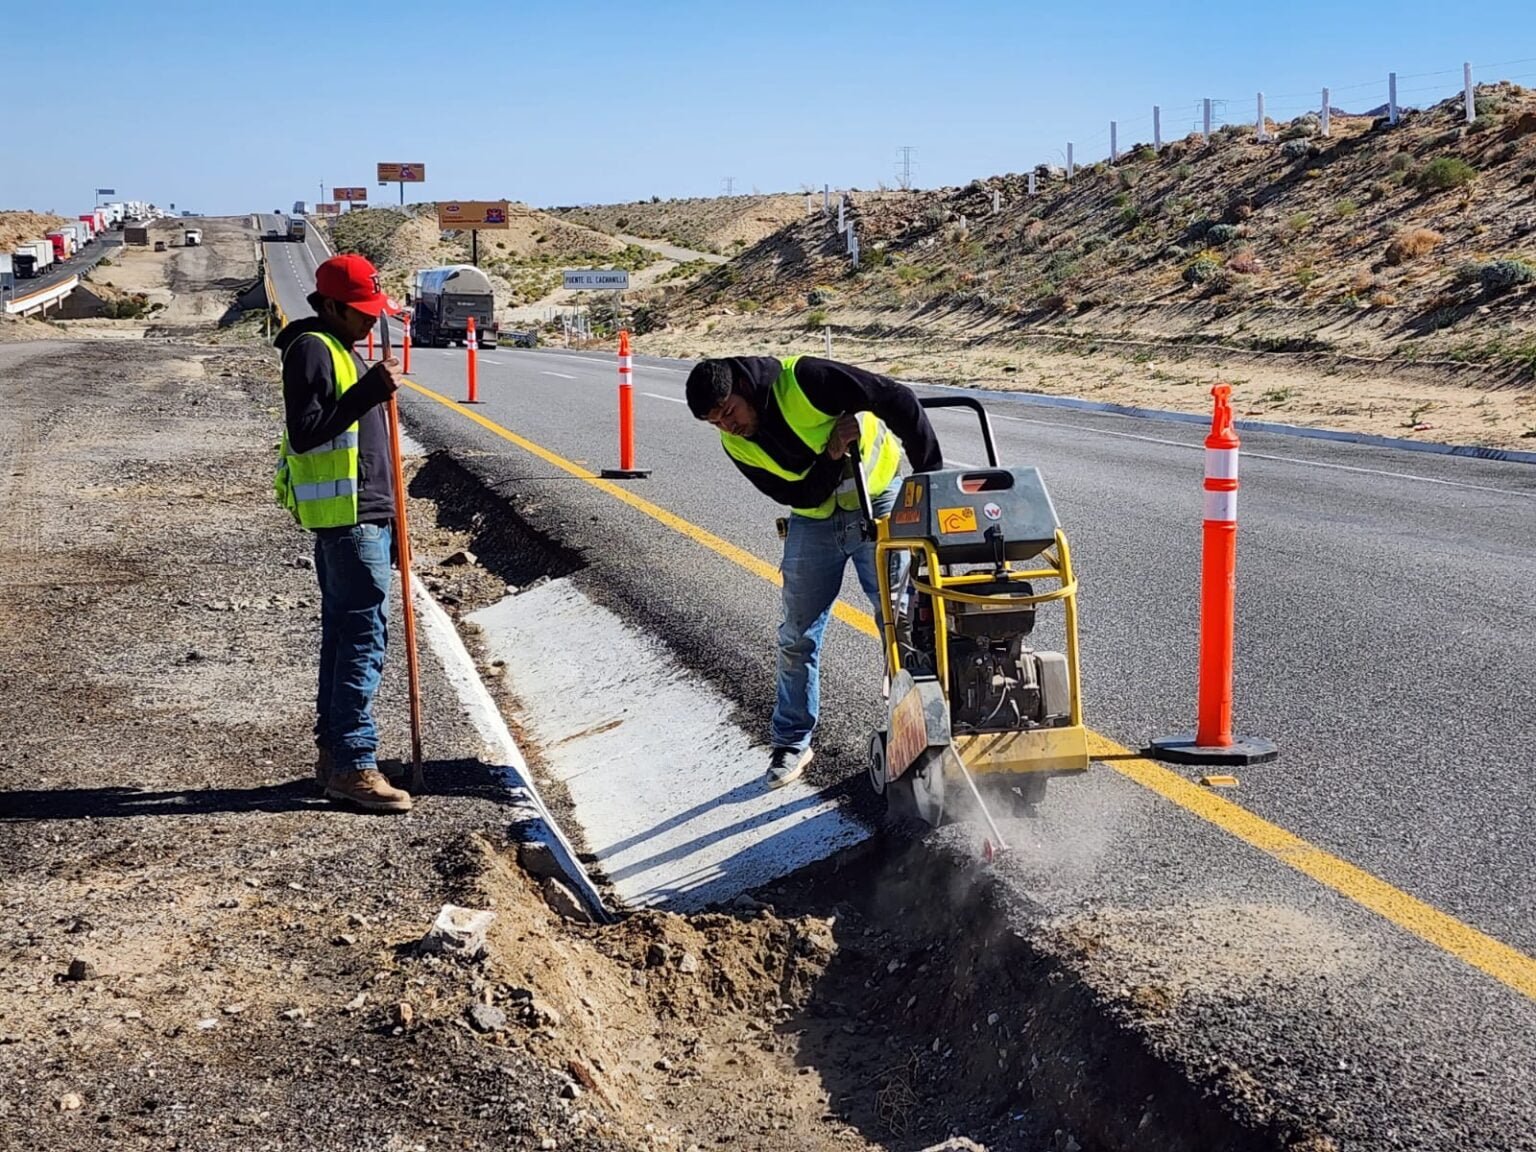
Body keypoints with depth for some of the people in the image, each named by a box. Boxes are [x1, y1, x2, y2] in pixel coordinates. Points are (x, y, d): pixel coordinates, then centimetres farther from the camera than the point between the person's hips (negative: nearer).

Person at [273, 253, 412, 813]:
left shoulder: (339, 349, 20)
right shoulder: (312, 349, -12)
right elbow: (305, 431, -22)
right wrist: (370, 390, -26)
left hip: (354, 513, 11)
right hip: (348, 515, -11)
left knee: (342, 631, 14)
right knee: (364, 635, -11)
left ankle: (333, 751, 22)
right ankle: (352, 765, -9)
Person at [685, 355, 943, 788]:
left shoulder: (804, 380, -27)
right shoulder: (736, 445, -11)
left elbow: (896, 399, -25)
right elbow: (799, 495, -13)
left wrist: (932, 475, -26)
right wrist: (832, 458, -32)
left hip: (879, 500, -4)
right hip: (814, 521, 4)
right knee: (798, 635, 5)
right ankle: (791, 742, 17)